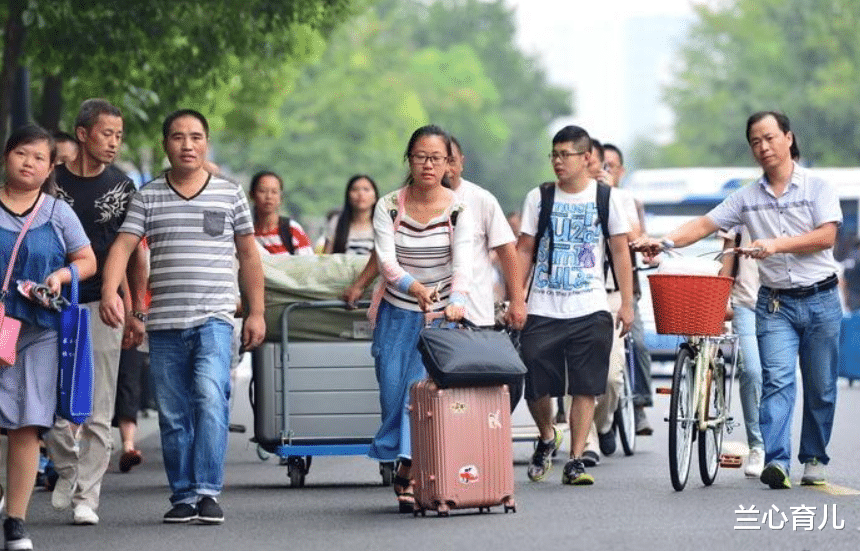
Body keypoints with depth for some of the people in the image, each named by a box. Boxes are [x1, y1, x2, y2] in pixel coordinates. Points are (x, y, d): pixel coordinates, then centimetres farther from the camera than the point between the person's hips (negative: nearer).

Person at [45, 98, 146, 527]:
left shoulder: (121, 187, 6)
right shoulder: (52, 182, 2)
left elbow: (131, 254, 10)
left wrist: (135, 312, 8)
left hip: (101, 305, 1)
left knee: (98, 410, -2)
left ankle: (85, 496, 2)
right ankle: (67, 467, 25)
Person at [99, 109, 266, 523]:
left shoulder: (230, 194, 8)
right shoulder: (148, 197, 7)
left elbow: (248, 255, 13)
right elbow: (123, 245, -3)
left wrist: (256, 312, 8)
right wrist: (110, 292, -21)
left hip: (214, 318, -2)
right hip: (164, 324, 2)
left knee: (210, 398, -20)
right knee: (173, 415, 5)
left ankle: (208, 491, -18)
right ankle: (184, 496, 14)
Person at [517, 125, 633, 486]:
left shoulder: (606, 198, 4)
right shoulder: (539, 198, 6)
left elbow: (620, 252, 7)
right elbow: (524, 250, 8)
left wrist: (627, 303, 2)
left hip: (590, 310, -1)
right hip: (542, 310, 1)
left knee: (585, 389, -3)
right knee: (536, 387, -1)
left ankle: (575, 460, 3)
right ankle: (546, 437, 28)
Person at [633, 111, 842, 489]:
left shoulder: (817, 188, 0)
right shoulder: (747, 198, 9)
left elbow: (826, 235, -12)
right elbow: (705, 224, 4)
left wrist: (776, 245, -23)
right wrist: (663, 241, -11)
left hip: (820, 299, -1)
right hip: (775, 302, 1)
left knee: (820, 387, 5)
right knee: (777, 380, -14)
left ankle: (814, 459, 19)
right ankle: (776, 462, -25)